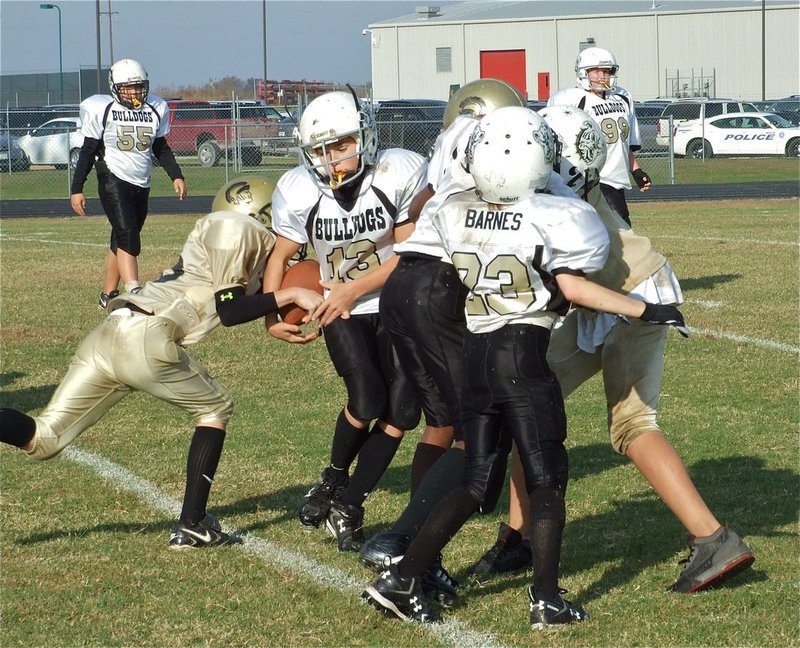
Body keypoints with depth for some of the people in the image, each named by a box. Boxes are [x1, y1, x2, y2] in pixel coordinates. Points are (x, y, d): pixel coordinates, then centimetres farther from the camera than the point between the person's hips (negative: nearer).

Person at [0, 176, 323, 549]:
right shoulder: (234, 228, 2)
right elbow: (230, 311, -3)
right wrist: (291, 295, 1)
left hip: (107, 336, 8)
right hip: (145, 339, -8)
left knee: (40, 439, 6)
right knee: (214, 408, 15)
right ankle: (191, 526, 10)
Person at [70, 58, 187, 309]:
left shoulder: (155, 109, 7)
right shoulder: (102, 110, -6)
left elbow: (161, 148, 18)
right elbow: (88, 151, -1)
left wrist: (176, 176, 6)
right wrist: (76, 189, -2)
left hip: (141, 185, 5)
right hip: (113, 181, -5)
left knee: (121, 241, 11)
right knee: (127, 234, -19)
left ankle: (108, 295, 22)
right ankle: (134, 294, -29)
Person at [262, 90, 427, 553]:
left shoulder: (402, 174, -20)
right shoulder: (299, 192, -13)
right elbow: (281, 257, 2)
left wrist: (354, 289, -21)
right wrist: (271, 315, -11)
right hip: (341, 311, 0)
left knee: (402, 413, -7)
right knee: (367, 401, -20)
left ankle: (348, 506, 9)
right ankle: (334, 480, 8)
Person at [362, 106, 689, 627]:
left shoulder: (455, 213, 3)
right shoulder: (550, 218, -11)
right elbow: (573, 289, -10)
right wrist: (644, 311, -4)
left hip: (474, 353, 5)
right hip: (523, 355, -5)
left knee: (478, 482, 13)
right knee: (547, 478, 6)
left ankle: (402, 578, 7)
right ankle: (547, 598, 4)